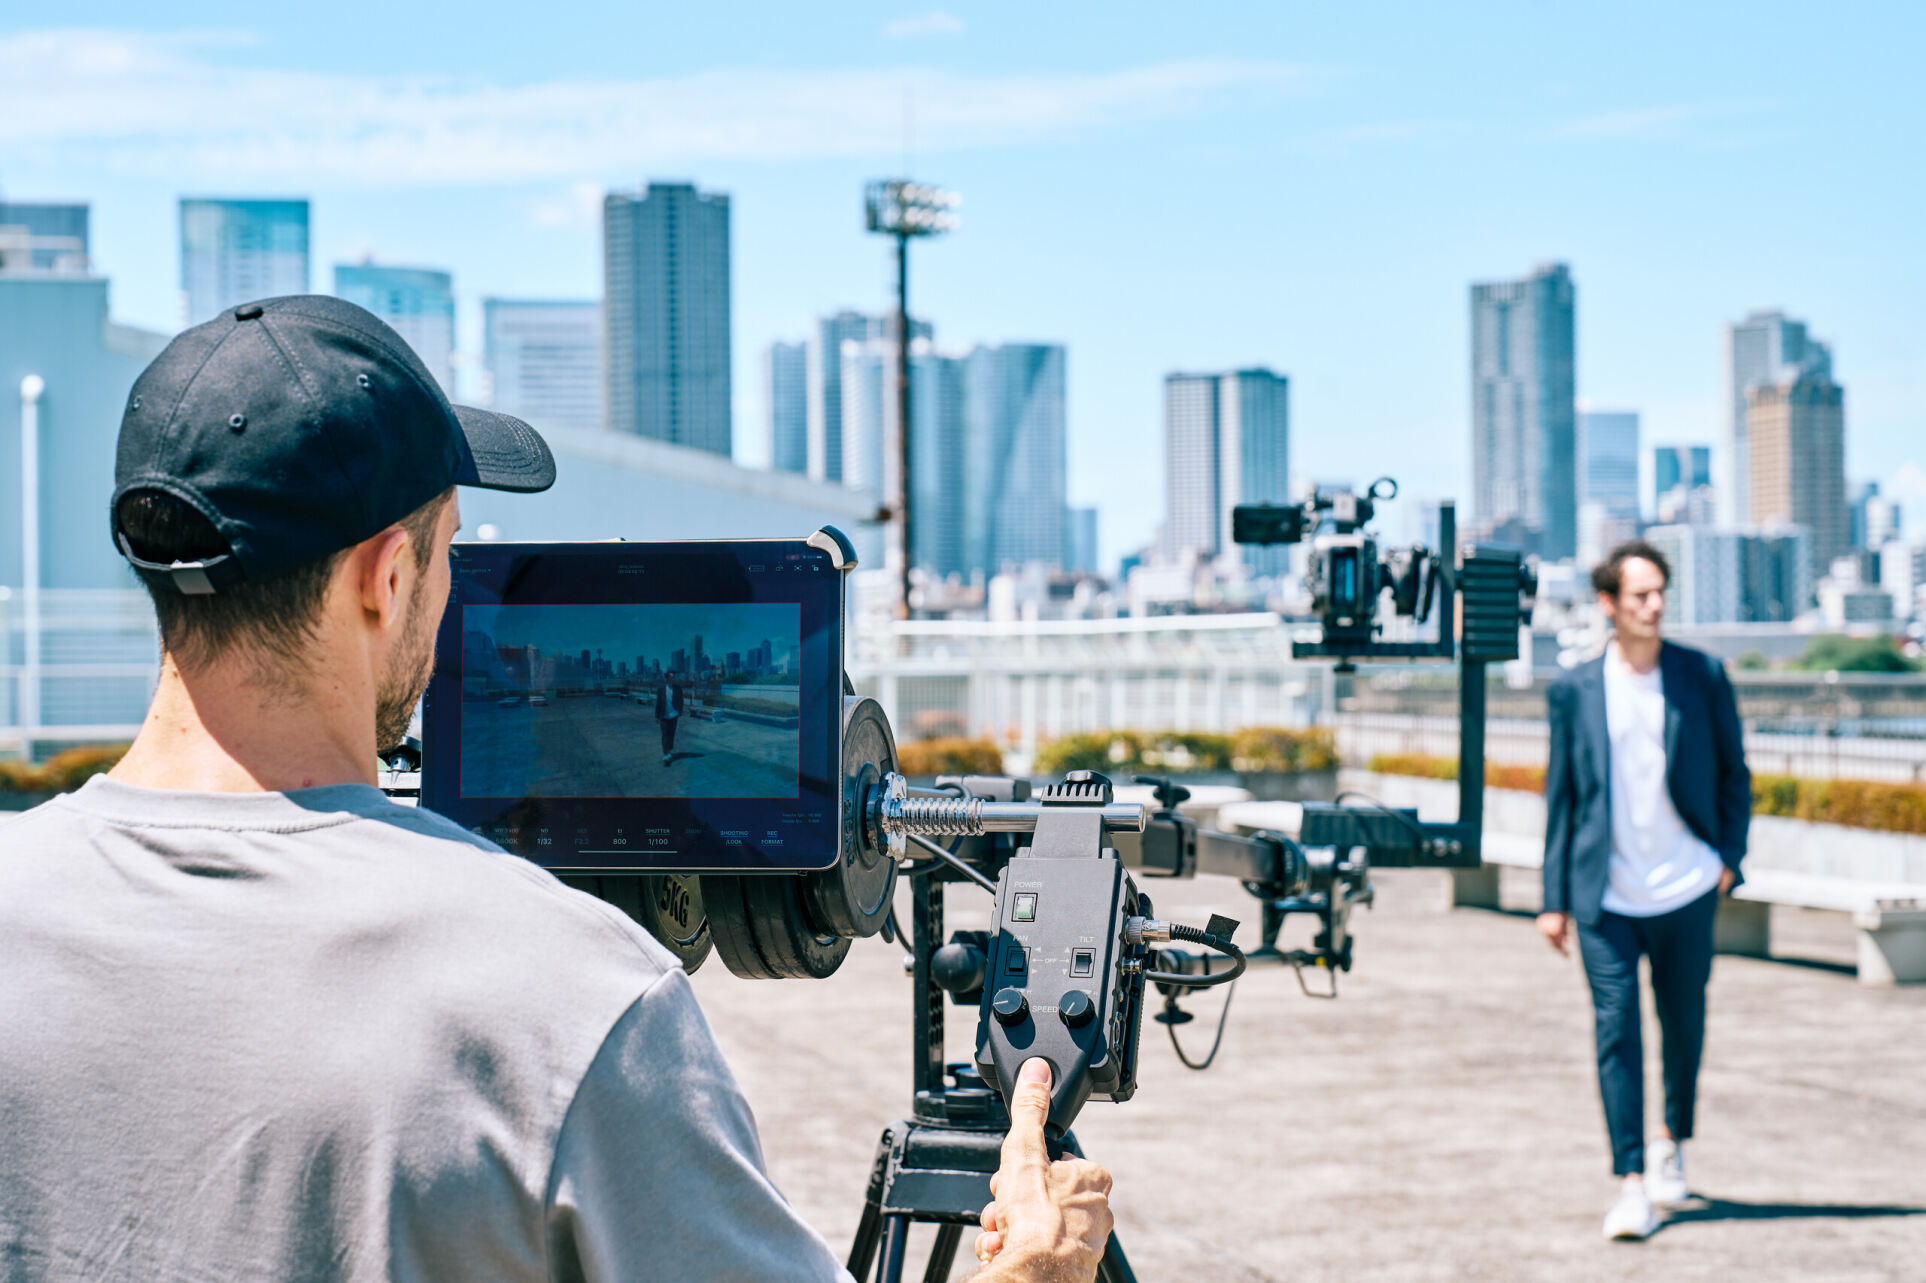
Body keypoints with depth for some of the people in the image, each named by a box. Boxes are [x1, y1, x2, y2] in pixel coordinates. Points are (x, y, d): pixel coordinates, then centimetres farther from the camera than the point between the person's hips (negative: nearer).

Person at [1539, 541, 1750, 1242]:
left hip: (1686, 888, 1)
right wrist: (1554, 899, 3)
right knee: (1615, 1031, -6)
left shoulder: (1702, 676, 1)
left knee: (1682, 1022, 13)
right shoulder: (1573, 691, 1)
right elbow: (1560, 795, 5)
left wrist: (1729, 856, -2)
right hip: (1606, 896, -1)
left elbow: (1734, 772, 9)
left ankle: (1671, 1139, 37)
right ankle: (1631, 1184, -4)